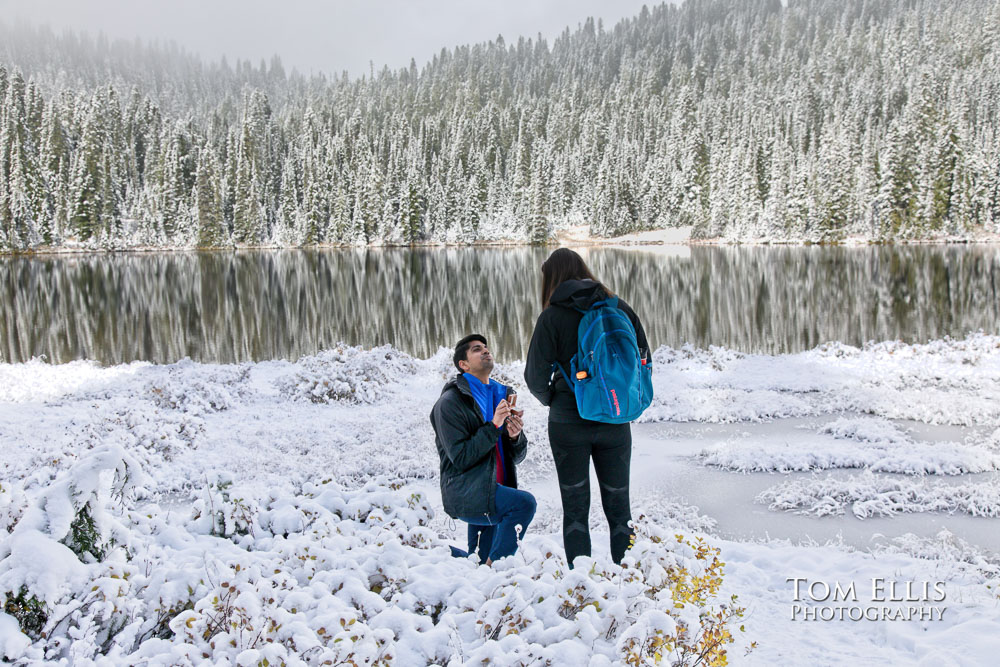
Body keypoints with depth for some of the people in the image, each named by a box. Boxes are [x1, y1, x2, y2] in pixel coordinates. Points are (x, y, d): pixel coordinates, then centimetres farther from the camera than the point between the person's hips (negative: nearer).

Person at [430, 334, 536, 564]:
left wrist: (515, 436, -9)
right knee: (524, 502, -28)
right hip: (465, 495, -7)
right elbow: (461, 458, -15)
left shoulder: (501, 395, 14)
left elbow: (516, 457, 13)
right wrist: (493, 426, -19)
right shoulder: (450, 402, -6)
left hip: (496, 490, 7)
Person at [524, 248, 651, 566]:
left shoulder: (552, 317, -9)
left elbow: (535, 377, -10)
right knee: (618, 504, 14)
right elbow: (643, 361, 4)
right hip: (615, 422, 3)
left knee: (575, 507, 11)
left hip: (568, 423, -2)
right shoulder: (620, 309, 0)